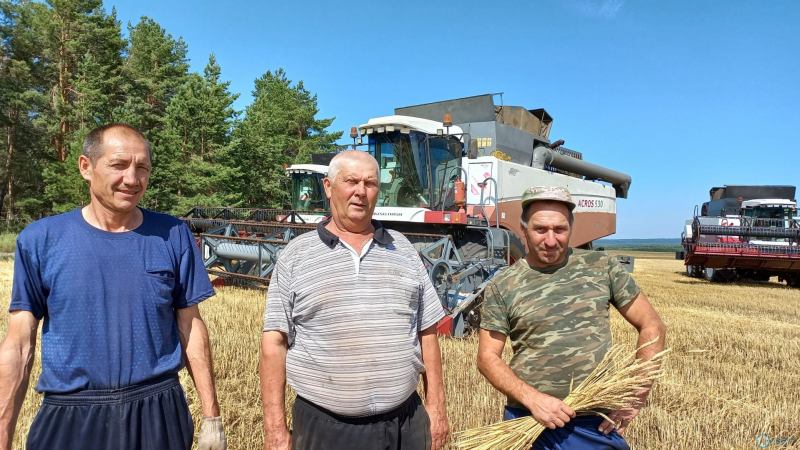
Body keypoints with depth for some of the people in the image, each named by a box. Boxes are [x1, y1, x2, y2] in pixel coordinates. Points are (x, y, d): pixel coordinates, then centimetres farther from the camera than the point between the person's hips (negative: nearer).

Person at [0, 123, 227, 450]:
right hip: (70, 418, 0)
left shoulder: (173, 236, -5)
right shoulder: (40, 240, -5)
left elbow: (191, 327, -1)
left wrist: (211, 416, 1)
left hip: (158, 413, 1)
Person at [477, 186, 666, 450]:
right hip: (527, 420, 0)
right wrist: (533, 398, -17)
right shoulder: (502, 287, -5)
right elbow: (488, 357, -3)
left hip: (597, 424, 1)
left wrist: (637, 395, -5)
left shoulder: (602, 267, -2)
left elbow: (652, 326, 3)